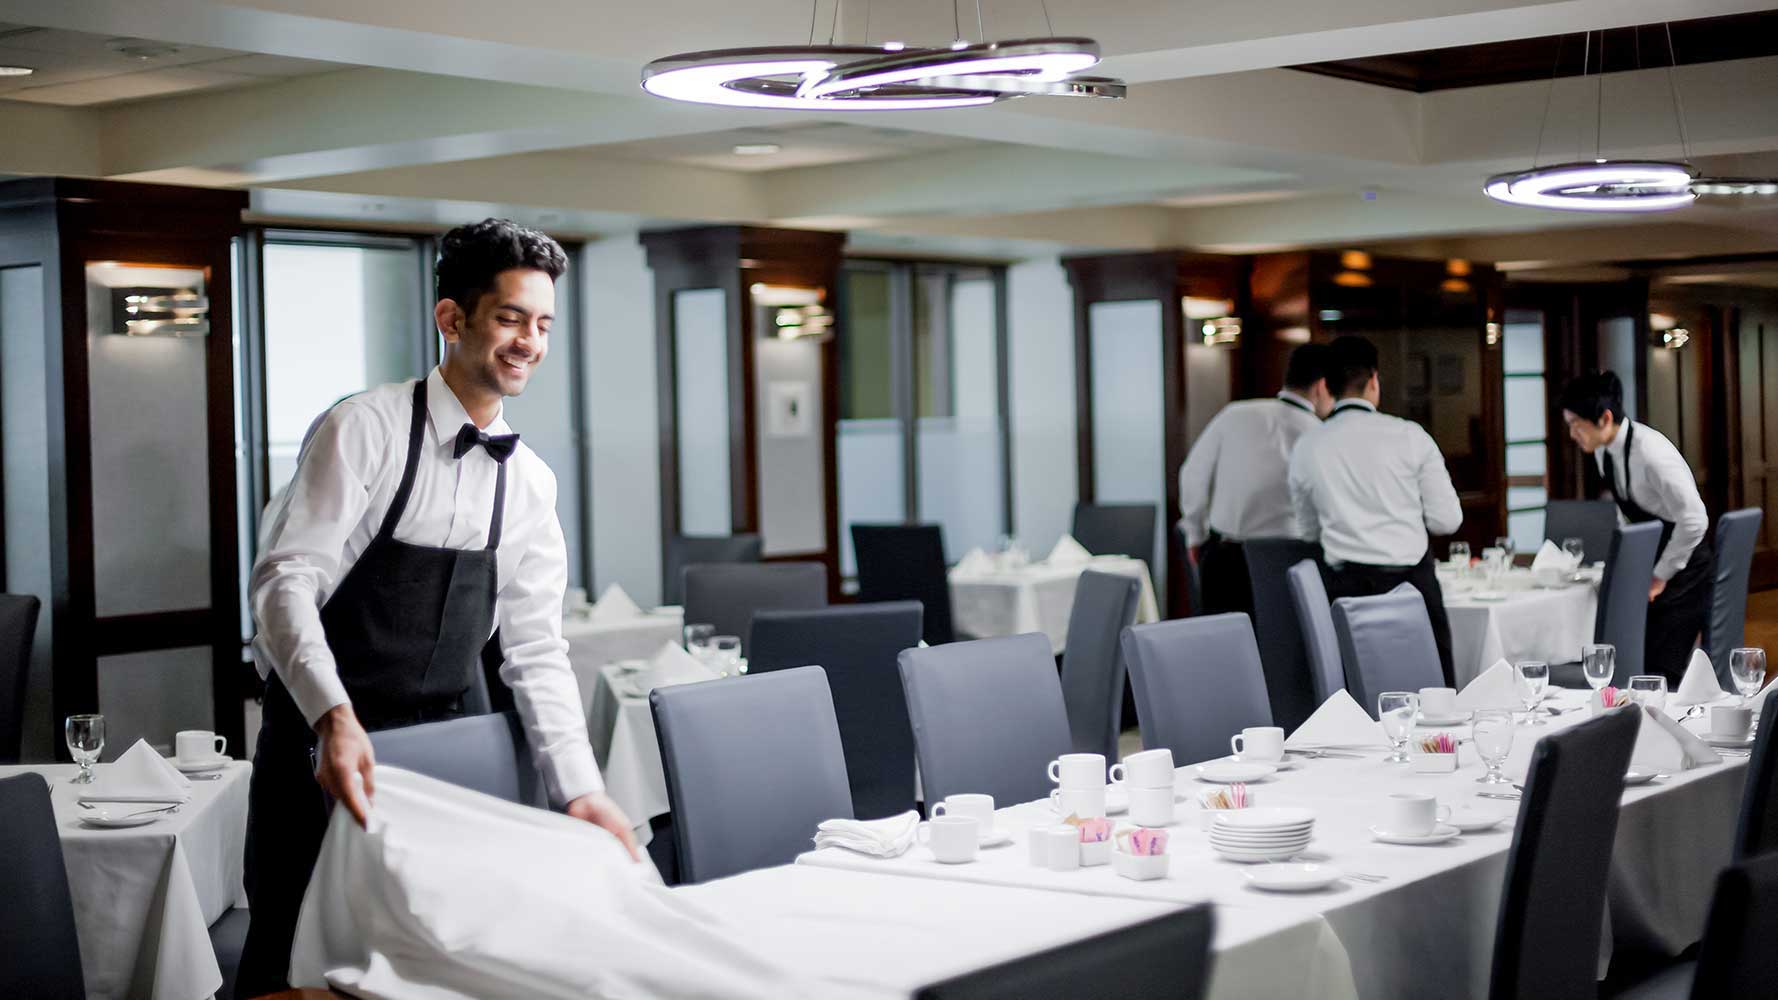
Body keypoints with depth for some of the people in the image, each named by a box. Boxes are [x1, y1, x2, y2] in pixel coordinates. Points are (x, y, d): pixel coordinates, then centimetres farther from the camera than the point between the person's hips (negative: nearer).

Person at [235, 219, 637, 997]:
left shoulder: (529, 482, 6)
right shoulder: (368, 428, -11)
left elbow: (536, 649, 5)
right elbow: (285, 579, -19)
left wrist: (579, 789, -7)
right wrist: (336, 719, -33)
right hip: (321, 743, -5)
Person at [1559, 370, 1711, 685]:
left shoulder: (1651, 453, -26)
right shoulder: (1603, 449, 0)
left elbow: (1694, 520, -27)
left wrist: (1661, 576, -17)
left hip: (1682, 572, -8)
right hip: (1649, 565, 8)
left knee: (1659, 675, -12)